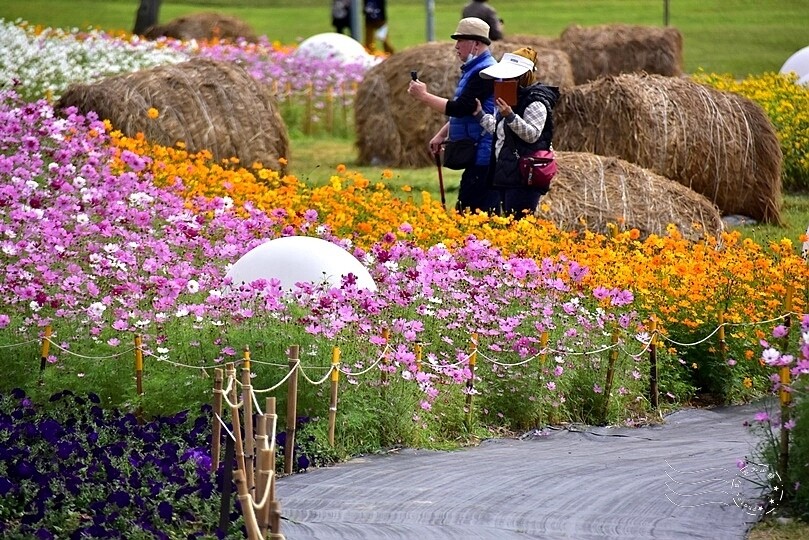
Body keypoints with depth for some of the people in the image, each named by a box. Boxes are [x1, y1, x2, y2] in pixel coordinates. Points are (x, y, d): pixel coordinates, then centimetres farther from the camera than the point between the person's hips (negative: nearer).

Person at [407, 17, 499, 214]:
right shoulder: (472, 69, 18)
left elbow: (460, 108, -22)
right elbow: (461, 111, 27)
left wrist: (424, 96, -15)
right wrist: (441, 135, 17)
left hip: (483, 158, -11)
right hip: (475, 155, 11)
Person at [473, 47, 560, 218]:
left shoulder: (535, 101, -12)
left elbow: (532, 135, -22)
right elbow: (500, 131, 29)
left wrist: (510, 116, -32)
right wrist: (480, 114, 23)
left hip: (524, 177, -10)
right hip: (507, 174, 11)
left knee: (518, 223, -14)